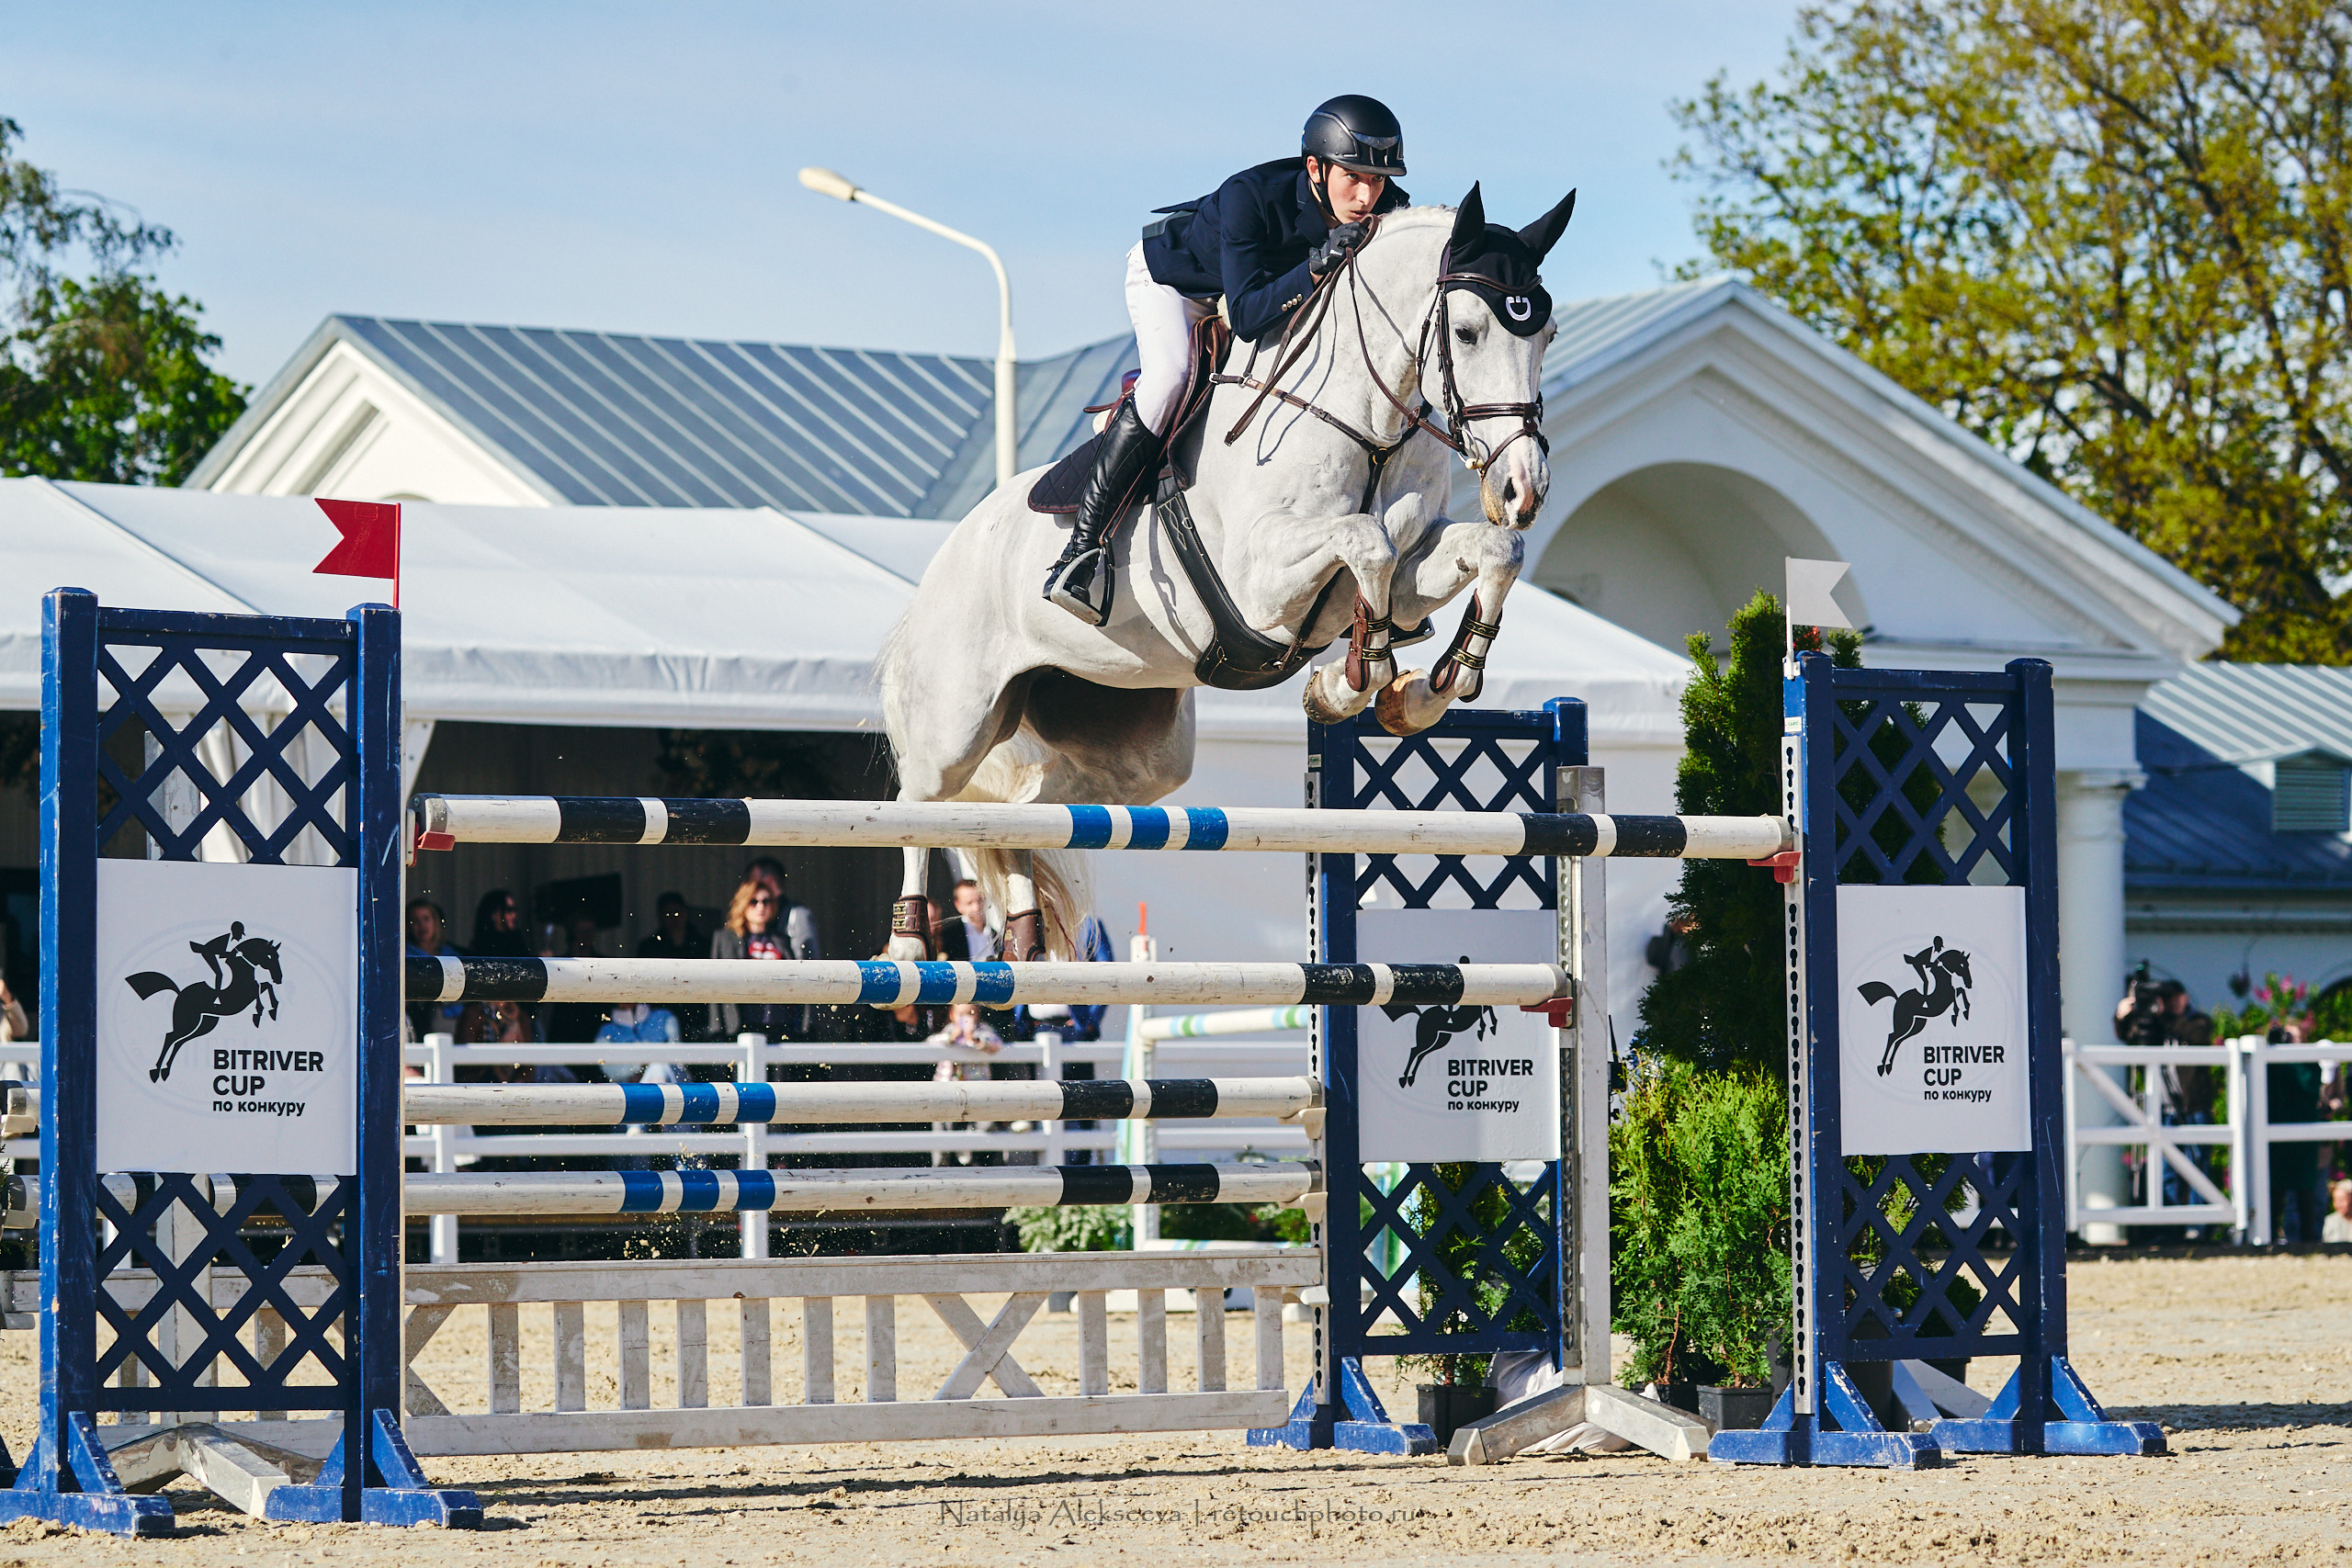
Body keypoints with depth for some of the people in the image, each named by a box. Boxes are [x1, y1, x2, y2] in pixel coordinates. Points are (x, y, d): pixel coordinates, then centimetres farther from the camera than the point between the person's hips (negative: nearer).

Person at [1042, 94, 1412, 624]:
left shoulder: (1387, 209, -27)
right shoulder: (1250, 197, -42)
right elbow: (1245, 316, -46)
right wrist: (1316, 268, -57)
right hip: (1172, 276, -7)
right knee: (1170, 375, -31)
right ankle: (1081, 548, -31)